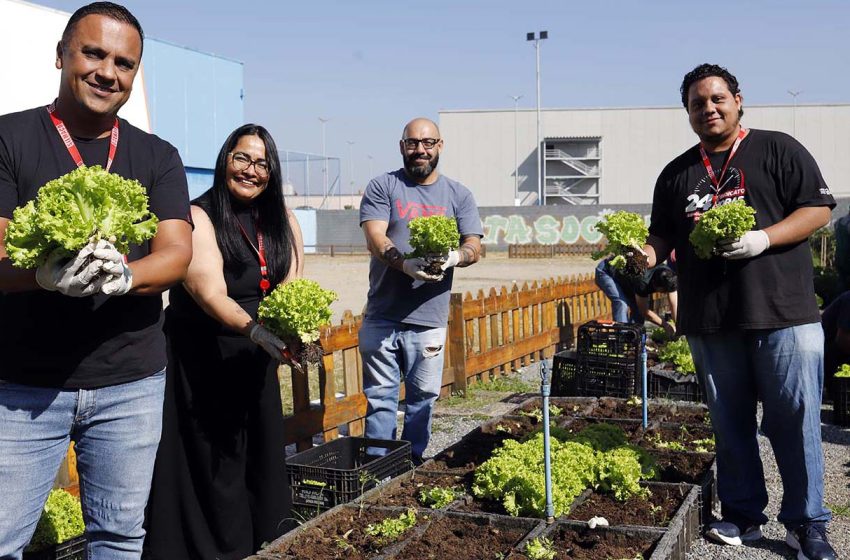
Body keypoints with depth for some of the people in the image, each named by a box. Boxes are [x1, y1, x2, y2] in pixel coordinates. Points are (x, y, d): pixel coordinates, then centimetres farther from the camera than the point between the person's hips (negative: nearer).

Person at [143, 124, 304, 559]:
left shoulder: (282, 222, 9)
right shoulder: (199, 217, -11)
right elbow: (210, 294, -23)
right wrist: (255, 329, -38)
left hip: (256, 360, 6)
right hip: (202, 361, -6)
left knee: (262, 458, 11)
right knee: (213, 468, -2)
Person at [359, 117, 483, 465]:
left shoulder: (458, 195, 11)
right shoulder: (382, 187, 5)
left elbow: (474, 247, 3)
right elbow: (375, 238, -9)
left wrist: (455, 256, -21)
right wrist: (406, 264, -28)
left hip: (429, 319, 2)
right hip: (382, 317, -1)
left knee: (423, 397, 8)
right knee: (380, 397, 4)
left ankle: (412, 462, 23)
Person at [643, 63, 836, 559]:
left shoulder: (778, 150, 3)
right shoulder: (677, 173, 15)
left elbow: (817, 208, -2)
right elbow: (663, 233, 18)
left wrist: (764, 238, -16)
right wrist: (650, 253, -5)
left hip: (783, 313, -3)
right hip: (710, 319, 4)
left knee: (795, 420, -2)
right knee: (730, 423, 10)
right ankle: (744, 514, 23)